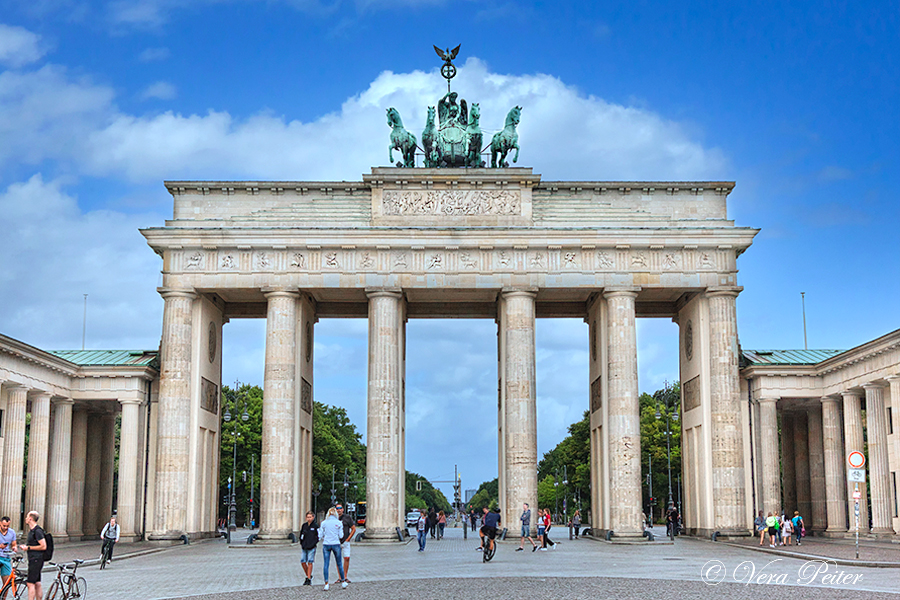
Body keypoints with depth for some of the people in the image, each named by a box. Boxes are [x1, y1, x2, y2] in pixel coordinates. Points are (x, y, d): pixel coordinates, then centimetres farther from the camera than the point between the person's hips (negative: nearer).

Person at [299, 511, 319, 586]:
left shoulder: (315, 526, -3)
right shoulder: (304, 525, 9)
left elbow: (318, 536, 0)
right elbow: (301, 535, 19)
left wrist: (313, 544, -7)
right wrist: (301, 543, 8)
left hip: (311, 548, -5)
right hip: (304, 547, 5)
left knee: (310, 563, -4)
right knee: (303, 562, 2)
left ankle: (309, 579, 0)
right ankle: (309, 576, 21)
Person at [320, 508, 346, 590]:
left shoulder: (324, 523, -1)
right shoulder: (339, 523, -3)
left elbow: (321, 535, 2)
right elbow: (341, 535, 0)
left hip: (326, 545, 0)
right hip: (336, 544, 0)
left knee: (326, 564, 2)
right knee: (339, 564, 12)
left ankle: (326, 584, -2)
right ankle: (343, 582, 23)